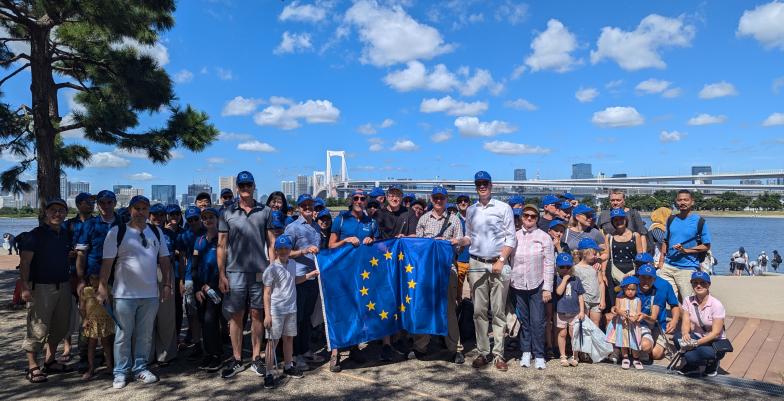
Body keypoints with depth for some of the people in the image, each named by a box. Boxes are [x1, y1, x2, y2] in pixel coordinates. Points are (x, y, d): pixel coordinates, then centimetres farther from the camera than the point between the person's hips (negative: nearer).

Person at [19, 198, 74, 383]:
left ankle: (49, 361, 25)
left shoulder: (66, 235, 11)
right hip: (40, 286, -7)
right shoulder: (35, 234, -8)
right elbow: (25, 262, -13)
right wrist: (25, 286, -21)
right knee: (38, 328, -5)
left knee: (61, 326, 12)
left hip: (63, 285, 7)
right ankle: (33, 367, 6)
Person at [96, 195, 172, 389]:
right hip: (124, 294, -3)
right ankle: (120, 373, 18)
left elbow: (164, 260, 11)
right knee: (123, 335, 6)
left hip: (151, 293, 4)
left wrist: (167, 285, 5)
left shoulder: (156, 232, 9)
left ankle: (140, 368, 23)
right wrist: (102, 288, -9)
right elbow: (107, 262, -5)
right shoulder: (117, 232, -3)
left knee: (145, 335, 11)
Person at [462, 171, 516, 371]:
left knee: (498, 311, 1)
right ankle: (483, 352, 10)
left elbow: (511, 239, 1)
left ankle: (498, 353, 7)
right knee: (479, 310, 3)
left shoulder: (503, 208, 3)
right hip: (476, 264, 3)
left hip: (498, 264, -3)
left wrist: (501, 261, -8)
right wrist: (459, 241, -5)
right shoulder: (470, 210, 12)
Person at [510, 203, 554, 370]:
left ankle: (539, 355, 9)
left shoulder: (544, 237, 1)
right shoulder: (515, 236, 6)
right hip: (518, 285, 2)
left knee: (537, 321, -2)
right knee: (523, 320, 8)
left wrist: (547, 288, -6)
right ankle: (526, 352, 20)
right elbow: (510, 261, 9)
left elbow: (549, 264, -1)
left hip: (537, 285, -2)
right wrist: (509, 282, 4)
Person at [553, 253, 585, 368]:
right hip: (561, 312, -1)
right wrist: (565, 279, -17)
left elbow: (580, 296, 6)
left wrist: (582, 311, 2)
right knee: (562, 334, 8)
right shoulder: (557, 279, -5)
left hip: (574, 312, 2)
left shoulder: (576, 279, 3)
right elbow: (559, 291, -20)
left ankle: (574, 356, 19)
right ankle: (563, 356, 20)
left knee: (575, 334, 5)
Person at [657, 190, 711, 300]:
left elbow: (706, 246, -3)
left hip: (687, 268, -4)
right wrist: (661, 261, 8)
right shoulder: (671, 220, 10)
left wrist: (685, 250, -14)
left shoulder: (699, 221, -3)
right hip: (668, 266, 4)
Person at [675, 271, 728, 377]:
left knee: (703, 351, -35)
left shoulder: (716, 305, -16)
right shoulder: (688, 301, -2)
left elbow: (715, 333, -19)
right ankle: (692, 366, -2)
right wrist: (685, 334, -30)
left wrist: (696, 343, -29)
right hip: (697, 338, 4)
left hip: (715, 343, -4)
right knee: (678, 336, -26)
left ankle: (712, 363, 3)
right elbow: (686, 323, -7)